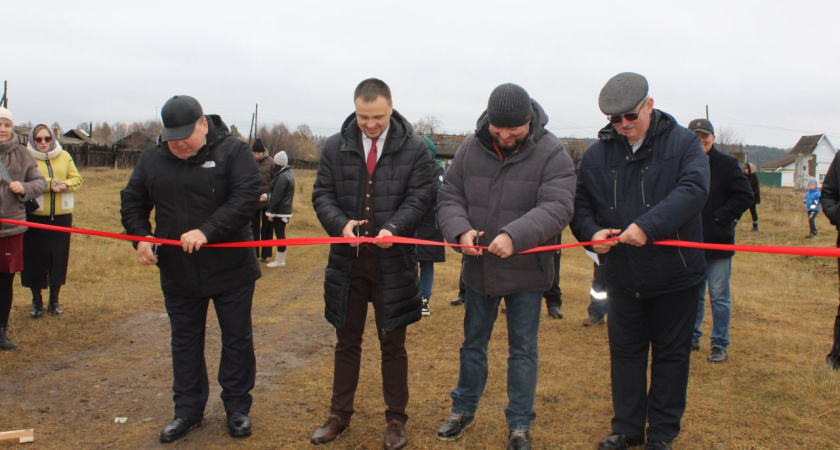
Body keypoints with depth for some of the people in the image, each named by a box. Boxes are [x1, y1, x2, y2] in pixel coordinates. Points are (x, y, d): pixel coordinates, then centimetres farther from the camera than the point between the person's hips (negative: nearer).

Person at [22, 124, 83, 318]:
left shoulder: (64, 156, 9)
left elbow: (77, 179, 4)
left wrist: (64, 184, -15)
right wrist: (49, 183, -24)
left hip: (61, 216, 3)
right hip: (35, 216, -2)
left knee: (59, 258, 7)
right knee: (35, 258, 3)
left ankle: (54, 301, 21)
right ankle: (36, 302, 17)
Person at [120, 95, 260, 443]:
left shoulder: (232, 151, -10)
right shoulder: (152, 159, 3)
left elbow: (246, 197, -21)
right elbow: (132, 202, 12)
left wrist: (207, 231, -29)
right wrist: (141, 235, -6)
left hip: (231, 269, -3)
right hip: (177, 272, 4)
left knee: (237, 340, 9)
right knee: (184, 342, 15)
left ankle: (237, 407, 25)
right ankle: (188, 408, 30)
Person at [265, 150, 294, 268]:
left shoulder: (282, 177, -19)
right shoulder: (289, 173, 13)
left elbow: (276, 197, -20)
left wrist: (271, 212, -17)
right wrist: (267, 195, 26)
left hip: (280, 212, -10)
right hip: (286, 209, 10)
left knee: (280, 235, -4)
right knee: (280, 234, 15)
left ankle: (280, 260, 2)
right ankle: (280, 258, 23)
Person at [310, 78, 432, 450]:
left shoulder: (414, 149, -4)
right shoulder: (335, 147, 3)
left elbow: (419, 197, -6)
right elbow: (322, 194, 2)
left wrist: (393, 228, -24)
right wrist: (341, 223, -17)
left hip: (393, 261, -2)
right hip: (347, 259, 2)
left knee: (393, 345, 10)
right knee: (347, 341, 15)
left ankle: (396, 420, 24)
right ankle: (340, 415, 30)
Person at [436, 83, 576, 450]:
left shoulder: (551, 153, -14)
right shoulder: (471, 148, -3)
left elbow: (557, 207, -24)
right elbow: (449, 197, 0)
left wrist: (515, 235, -38)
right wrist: (461, 230, -20)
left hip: (525, 271, -3)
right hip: (478, 268, 3)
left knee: (523, 350, 10)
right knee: (473, 343, 19)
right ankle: (463, 410, 37)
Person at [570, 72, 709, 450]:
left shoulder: (683, 143, -6)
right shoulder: (598, 154, 4)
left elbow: (693, 190, -22)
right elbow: (580, 204, 8)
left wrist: (648, 226, -33)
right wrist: (592, 232, -14)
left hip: (676, 274, -3)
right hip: (622, 275, 3)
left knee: (671, 354, 9)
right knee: (625, 352, 13)